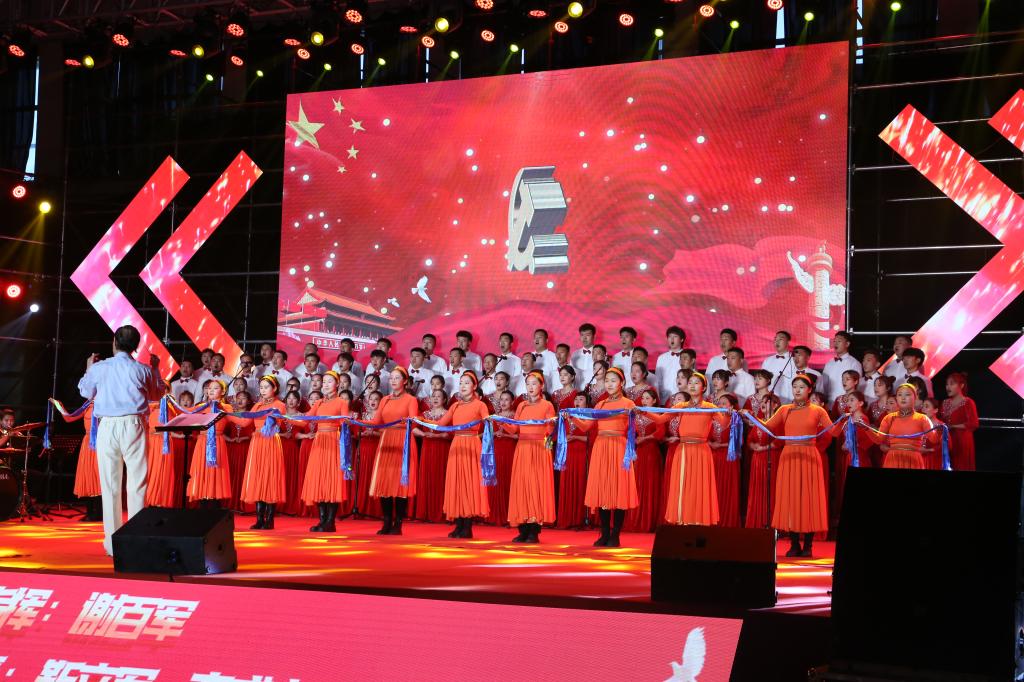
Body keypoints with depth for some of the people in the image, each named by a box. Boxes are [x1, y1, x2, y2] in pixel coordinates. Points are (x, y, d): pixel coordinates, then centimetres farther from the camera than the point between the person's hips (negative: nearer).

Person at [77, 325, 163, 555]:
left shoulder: (99, 368, 0)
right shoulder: (143, 370, -1)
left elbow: (85, 392, 18)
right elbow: (157, 394, 17)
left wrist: (89, 369, 33)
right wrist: (156, 369, 28)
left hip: (107, 426, 1)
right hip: (133, 425, -1)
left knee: (110, 483, 5)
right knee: (137, 481, 2)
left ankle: (112, 541, 6)